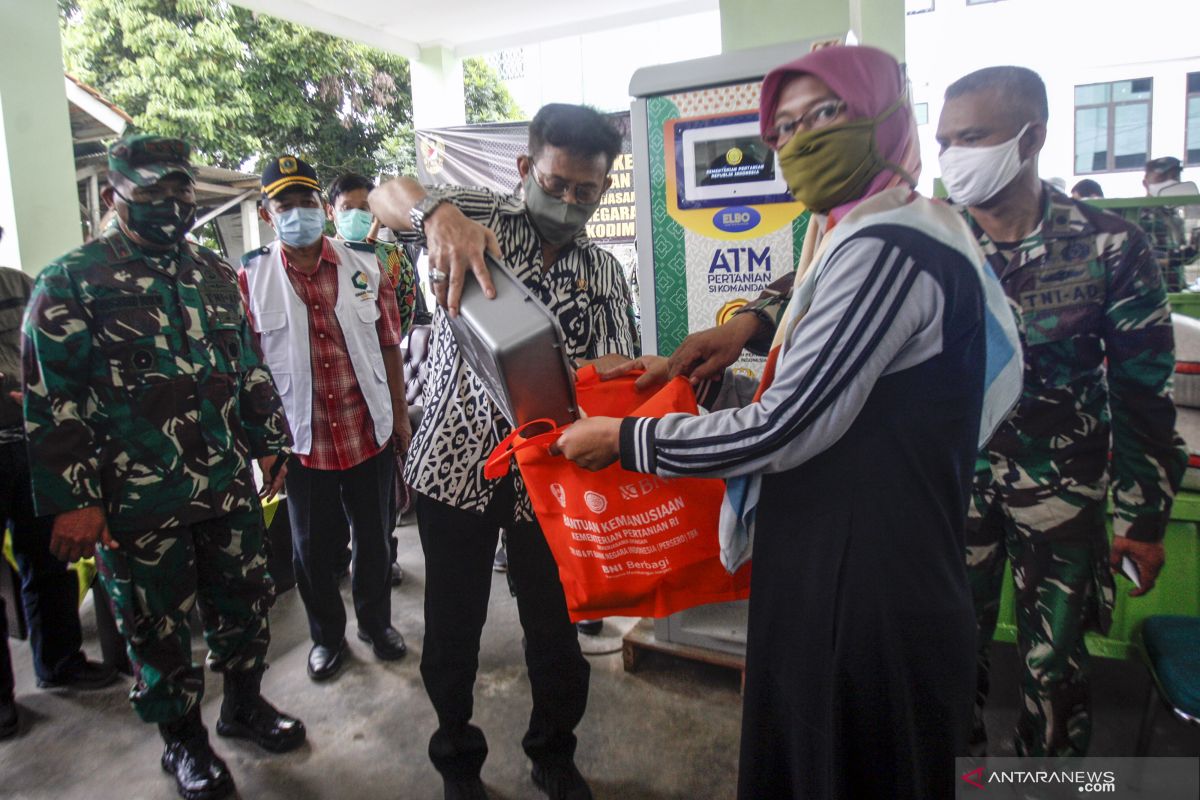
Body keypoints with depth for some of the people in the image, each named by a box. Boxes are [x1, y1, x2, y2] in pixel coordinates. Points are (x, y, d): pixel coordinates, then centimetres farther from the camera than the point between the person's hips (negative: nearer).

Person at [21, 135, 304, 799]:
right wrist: (72, 500, -13)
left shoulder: (215, 274, 10)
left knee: (246, 602, 16)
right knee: (159, 627, 11)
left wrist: (268, 440, 15)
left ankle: (244, 704, 40)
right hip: (138, 502, -4)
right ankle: (183, 740, 33)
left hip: (230, 487, 5)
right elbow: (53, 399, -10)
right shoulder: (70, 282, -6)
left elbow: (249, 365, 16)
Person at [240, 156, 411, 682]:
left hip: (370, 430, 1)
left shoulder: (365, 265, -1)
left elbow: (389, 345, 4)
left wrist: (401, 414, 4)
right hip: (302, 439, -1)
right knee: (310, 546, 13)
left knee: (374, 535, 15)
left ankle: (377, 622, 38)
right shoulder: (250, 278, -4)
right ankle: (326, 634, 36)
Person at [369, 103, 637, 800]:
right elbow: (389, 196, -19)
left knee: (556, 625, 13)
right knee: (452, 627, 10)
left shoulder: (606, 274, 5)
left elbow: (614, 369, -2)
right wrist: (438, 214, -41)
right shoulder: (476, 218, -2)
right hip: (456, 461, -2)